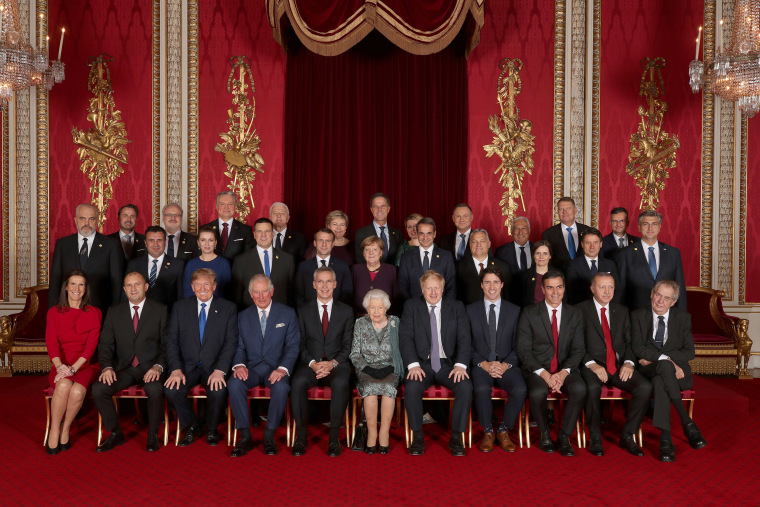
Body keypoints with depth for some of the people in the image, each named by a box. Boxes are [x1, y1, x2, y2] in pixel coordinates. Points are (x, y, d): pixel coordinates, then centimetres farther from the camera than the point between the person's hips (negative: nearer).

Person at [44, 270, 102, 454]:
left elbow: (91, 344, -3)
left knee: (77, 391, -32)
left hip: (85, 365, -1)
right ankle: (54, 432, -15)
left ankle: (66, 430, -6)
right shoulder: (54, 312, 10)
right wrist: (60, 366, -22)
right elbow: (51, 342, -3)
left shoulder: (94, 313, 7)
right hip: (61, 366, 1)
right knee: (63, 385, -33)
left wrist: (73, 368, -19)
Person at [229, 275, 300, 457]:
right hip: (252, 367, 2)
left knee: (281, 386, -34)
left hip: (276, 368, -2)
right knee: (234, 383, -29)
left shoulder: (287, 314, 4)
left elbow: (292, 346, -2)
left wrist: (283, 368, -20)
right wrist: (239, 365, -13)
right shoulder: (243, 316, 12)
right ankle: (245, 436, -18)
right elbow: (240, 347, 9)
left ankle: (269, 436, -16)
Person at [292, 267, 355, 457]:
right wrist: (312, 363, -12)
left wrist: (332, 363, -12)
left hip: (337, 364, 0)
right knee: (298, 382, -32)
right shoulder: (303, 310, 9)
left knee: (340, 383, -34)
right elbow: (300, 344, 5)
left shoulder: (346, 311, 10)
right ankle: (301, 435, -18)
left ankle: (334, 437, -22)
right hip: (310, 363, 1)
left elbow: (348, 345, 6)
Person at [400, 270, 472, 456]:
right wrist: (413, 364, -17)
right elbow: (405, 337, -2)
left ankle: (456, 437, -12)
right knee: (412, 387, -31)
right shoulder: (411, 307, 7)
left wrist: (460, 365, -15)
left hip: (448, 364, 1)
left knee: (466, 386, -28)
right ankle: (417, 436, -12)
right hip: (422, 364, -1)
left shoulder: (457, 307, 9)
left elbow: (464, 338, 1)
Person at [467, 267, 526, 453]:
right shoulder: (470, 310, 8)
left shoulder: (514, 311, 10)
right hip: (481, 365, -1)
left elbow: (518, 346, 7)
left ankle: (503, 431, -5)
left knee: (520, 390, -29)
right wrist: (484, 364, -11)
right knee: (481, 389, -33)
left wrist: (505, 365, -10)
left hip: (507, 365, 1)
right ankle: (488, 432, -8)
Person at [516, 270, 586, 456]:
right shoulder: (529, 313, -1)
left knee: (580, 389, -30)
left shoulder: (574, 314, 7)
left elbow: (578, 350, 3)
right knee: (537, 393, -33)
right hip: (537, 369, -2)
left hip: (565, 369, 2)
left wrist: (563, 373, -15)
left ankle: (564, 436, -9)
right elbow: (523, 350, -5)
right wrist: (544, 374, -18)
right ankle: (544, 433, -2)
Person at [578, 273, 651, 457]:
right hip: (593, 366, -4)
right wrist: (592, 364, -18)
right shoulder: (581, 310, 2)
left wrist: (629, 362, -6)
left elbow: (629, 342, 13)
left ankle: (627, 435, -5)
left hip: (619, 366, 4)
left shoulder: (622, 311, 16)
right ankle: (595, 437, -12)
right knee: (592, 388, -35)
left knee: (646, 387, -22)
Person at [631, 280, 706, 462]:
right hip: (648, 371, 0)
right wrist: (665, 359, -23)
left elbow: (689, 352, -1)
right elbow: (637, 348, -8)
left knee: (659, 380, -37)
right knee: (665, 367, -37)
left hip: (676, 372, 0)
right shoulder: (638, 315, 4)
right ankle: (687, 423, -32)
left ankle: (665, 438, -33)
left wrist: (653, 358, -12)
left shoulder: (683, 317, 7)